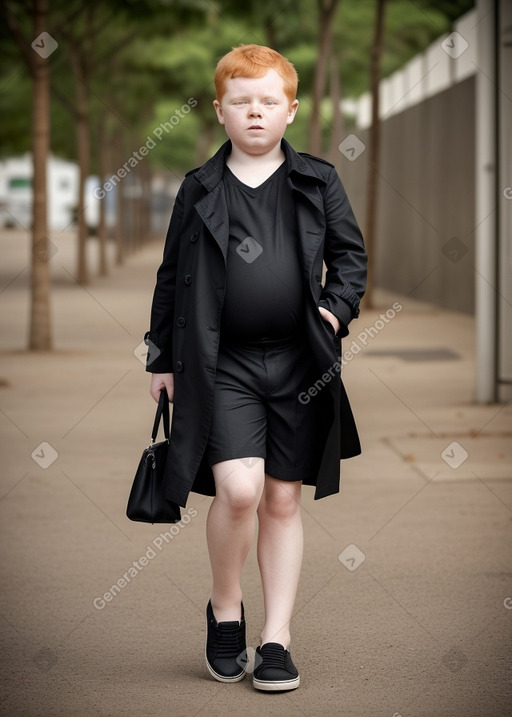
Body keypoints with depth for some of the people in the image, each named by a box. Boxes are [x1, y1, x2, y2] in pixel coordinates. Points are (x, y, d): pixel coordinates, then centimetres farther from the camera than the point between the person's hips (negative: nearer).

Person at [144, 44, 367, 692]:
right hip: (222, 363, -1)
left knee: (283, 499, 6)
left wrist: (337, 308, -5)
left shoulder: (318, 182, 8)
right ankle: (224, 608, 9)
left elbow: (350, 252, 13)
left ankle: (277, 639, 14)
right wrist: (162, 358, 10)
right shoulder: (199, 189, 6)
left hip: (299, 363, 2)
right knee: (239, 488, -16)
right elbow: (172, 275, 11)